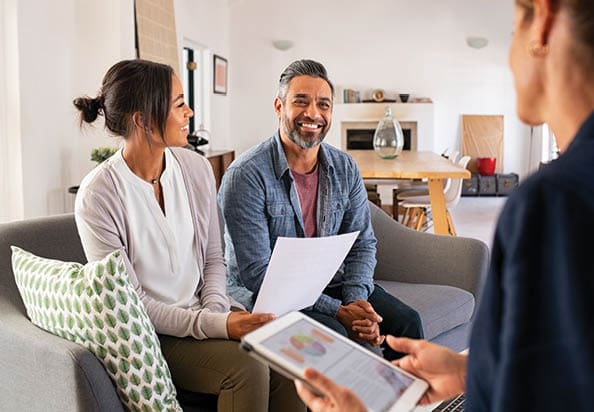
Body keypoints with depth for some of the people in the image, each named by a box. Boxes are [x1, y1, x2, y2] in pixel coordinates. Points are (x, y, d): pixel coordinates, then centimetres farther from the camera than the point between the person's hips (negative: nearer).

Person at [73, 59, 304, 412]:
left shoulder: (196, 167, 1)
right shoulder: (98, 196, -16)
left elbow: (214, 258, 8)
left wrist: (216, 310, -10)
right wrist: (214, 325, -24)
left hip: (202, 313, 5)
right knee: (247, 367, -25)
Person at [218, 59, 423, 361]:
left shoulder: (345, 168, 2)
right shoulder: (246, 175, -17)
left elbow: (362, 243, 5)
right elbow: (257, 273, -20)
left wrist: (357, 300, -16)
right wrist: (337, 311, -24)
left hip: (330, 282, 6)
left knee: (406, 322, -12)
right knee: (334, 334, -30)